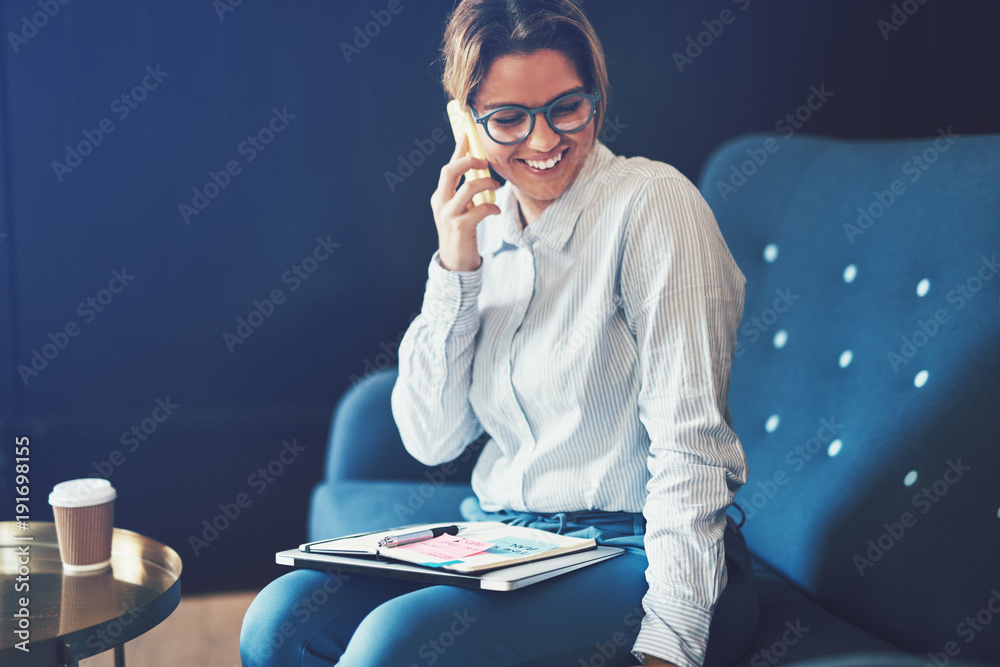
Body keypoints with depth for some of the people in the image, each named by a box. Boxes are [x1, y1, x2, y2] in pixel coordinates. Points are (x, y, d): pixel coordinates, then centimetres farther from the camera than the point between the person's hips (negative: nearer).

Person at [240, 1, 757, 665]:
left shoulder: (653, 203, -11)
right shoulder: (484, 225, 8)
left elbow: (691, 445, -17)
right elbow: (430, 440, 4)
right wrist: (455, 268, -6)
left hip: (632, 558, -5)